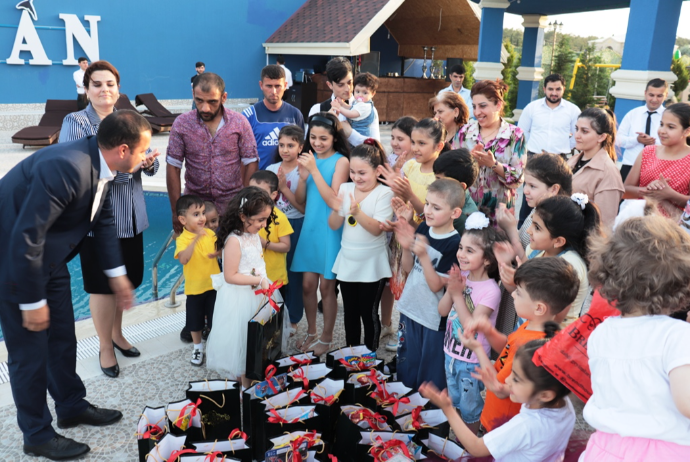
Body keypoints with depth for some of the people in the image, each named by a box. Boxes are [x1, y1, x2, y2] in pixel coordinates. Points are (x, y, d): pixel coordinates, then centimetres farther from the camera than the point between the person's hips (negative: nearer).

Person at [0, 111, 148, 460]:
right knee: (30, 350, 4)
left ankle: (72, 407, 37)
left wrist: (117, 274, 10)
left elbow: (103, 219, 9)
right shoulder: (67, 167, -33)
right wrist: (33, 302, -23)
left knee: (63, 337, 18)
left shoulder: (100, 165, -5)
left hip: (48, 257, 8)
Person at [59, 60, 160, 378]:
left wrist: (148, 163, -18)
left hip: (131, 216, 5)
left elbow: (149, 166, 5)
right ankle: (105, 347, 23)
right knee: (103, 285, 4)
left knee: (126, 279, 16)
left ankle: (117, 333, 38)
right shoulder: (75, 123, -8)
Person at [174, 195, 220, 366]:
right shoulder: (182, 239, -16)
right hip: (195, 287, -2)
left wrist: (219, 252, -17)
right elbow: (183, 259, -34)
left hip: (214, 284, 2)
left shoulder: (210, 234, -4)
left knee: (215, 319, 11)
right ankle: (198, 347, 35)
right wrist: (196, 239, -44)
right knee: (195, 321, 14)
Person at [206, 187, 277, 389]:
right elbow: (230, 276, -24)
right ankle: (246, 384, 22)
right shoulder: (234, 240, -23)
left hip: (257, 294, 9)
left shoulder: (255, 235, 4)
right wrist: (258, 281, -24)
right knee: (243, 339, 6)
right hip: (240, 299, -8)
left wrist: (263, 281, 4)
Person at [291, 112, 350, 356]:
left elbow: (333, 201, -18)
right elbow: (300, 199, 5)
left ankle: (327, 337, 22)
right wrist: (303, 175, -13)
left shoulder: (341, 161, -9)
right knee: (307, 284, 9)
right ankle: (311, 332, 28)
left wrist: (314, 170, -21)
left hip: (330, 230, -4)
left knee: (326, 285, 5)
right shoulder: (310, 159, 5)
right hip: (310, 227, 5)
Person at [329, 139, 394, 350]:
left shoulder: (384, 193, -12)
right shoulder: (345, 188, 0)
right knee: (350, 312, 17)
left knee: (369, 313, 6)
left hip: (371, 266, -4)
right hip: (347, 263, 5)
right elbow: (334, 226, 0)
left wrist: (357, 213, -36)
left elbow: (377, 229, -21)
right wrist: (336, 210, -21)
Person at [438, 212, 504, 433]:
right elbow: (442, 311, -4)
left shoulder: (490, 290, -24)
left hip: (472, 360, -6)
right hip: (451, 353, 6)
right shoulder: (461, 277, -6)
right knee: (454, 402, 24)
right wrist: (451, 289, -20)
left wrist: (458, 294, -27)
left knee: (470, 407, 15)